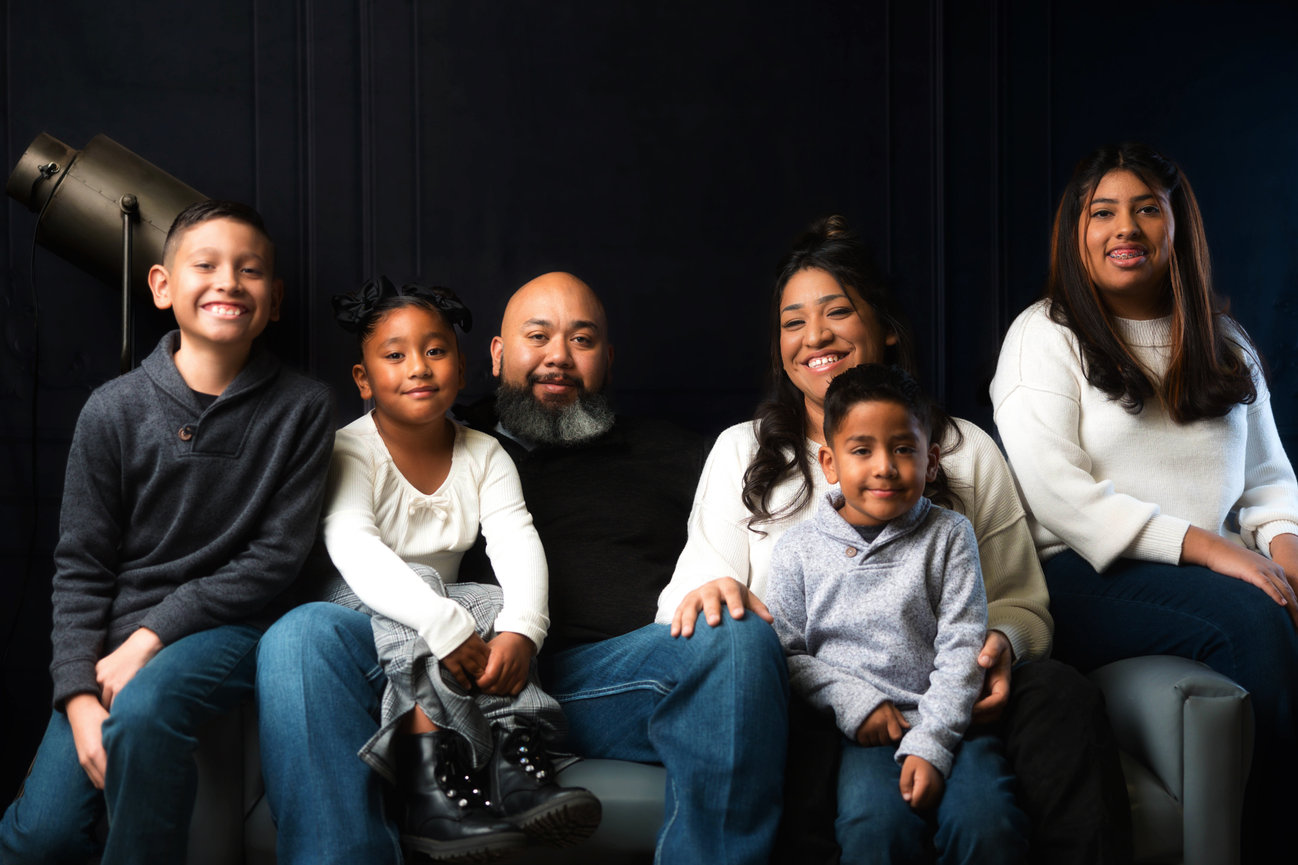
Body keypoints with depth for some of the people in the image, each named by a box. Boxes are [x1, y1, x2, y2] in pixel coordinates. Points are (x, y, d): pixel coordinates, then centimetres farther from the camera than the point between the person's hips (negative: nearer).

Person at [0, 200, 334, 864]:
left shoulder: (301, 408, -4)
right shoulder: (114, 410, 0)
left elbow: (274, 559, -5)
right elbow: (80, 567, 2)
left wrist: (151, 636, -13)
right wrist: (78, 695, -11)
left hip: (229, 628, -2)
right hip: (116, 636, 2)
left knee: (143, 710, -33)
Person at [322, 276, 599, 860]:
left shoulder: (484, 456, 3)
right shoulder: (349, 452, -12)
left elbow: (518, 543, -13)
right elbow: (353, 547, -31)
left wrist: (519, 632, -36)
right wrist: (442, 624, -46)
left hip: (445, 602, 4)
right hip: (365, 608, -4)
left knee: (499, 602, -24)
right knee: (418, 582, -33)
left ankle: (514, 748, -39)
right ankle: (431, 772, -45)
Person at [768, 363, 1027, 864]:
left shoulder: (947, 536, 7)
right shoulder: (799, 550, 8)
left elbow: (961, 651, 0)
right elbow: (786, 653, 8)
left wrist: (930, 745, -12)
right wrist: (852, 700, -8)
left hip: (946, 723, 1)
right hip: (863, 731, 0)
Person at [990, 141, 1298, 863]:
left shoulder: (1226, 344, 20)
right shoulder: (1046, 336, 2)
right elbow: (1058, 494, -9)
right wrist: (1207, 547, -16)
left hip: (1221, 566, 5)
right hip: (1086, 578, -5)